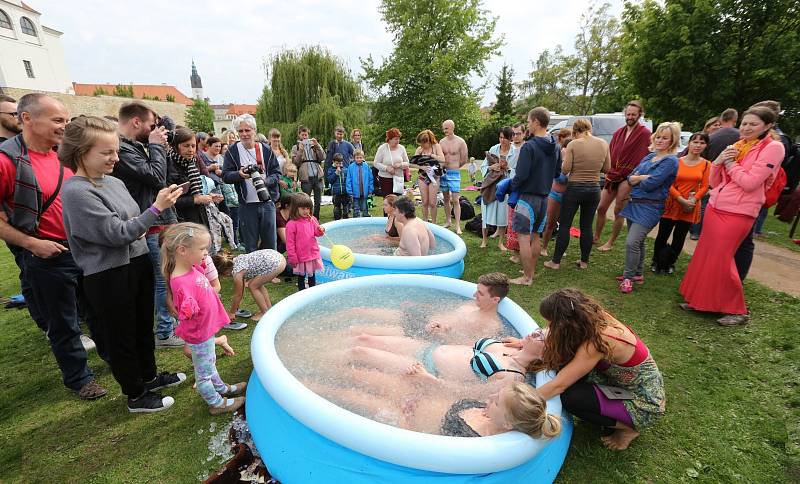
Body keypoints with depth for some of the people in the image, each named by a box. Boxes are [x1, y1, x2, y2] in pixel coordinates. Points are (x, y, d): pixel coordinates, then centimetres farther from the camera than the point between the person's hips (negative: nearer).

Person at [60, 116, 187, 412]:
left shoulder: (114, 182, 5)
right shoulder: (76, 192, -18)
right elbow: (116, 233, -21)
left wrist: (143, 228, 2)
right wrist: (156, 208, -23)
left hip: (138, 263, 8)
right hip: (108, 276, -7)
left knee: (144, 326, 21)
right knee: (121, 337, 10)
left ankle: (149, 377, 42)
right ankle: (137, 396, 28)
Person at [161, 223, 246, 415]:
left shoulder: (193, 268, -7)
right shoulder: (181, 282, -33)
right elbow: (187, 313, -28)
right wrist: (189, 310, -43)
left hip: (207, 328, 9)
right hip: (199, 334, -9)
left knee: (210, 363, 29)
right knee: (204, 372, 14)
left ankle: (221, 388, 49)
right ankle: (216, 403, 33)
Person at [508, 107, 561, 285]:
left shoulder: (529, 146, -16)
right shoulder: (556, 147, 7)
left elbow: (521, 175, -20)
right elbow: (557, 172, 14)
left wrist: (512, 186, -3)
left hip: (528, 196, -8)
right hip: (544, 197, 8)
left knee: (524, 237, -2)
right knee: (535, 236, 17)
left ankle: (526, 277, 4)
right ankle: (530, 271, 27)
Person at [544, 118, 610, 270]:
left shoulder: (573, 144, -11)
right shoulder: (603, 143, 1)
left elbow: (565, 169, -12)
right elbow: (607, 168, 7)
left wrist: (563, 162, 9)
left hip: (574, 189, -4)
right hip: (594, 189, 4)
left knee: (564, 225, 3)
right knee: (587, 226, 13)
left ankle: (556, 261, 8)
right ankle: (584, 261, 21)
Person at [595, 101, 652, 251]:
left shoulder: (645, 133, -7)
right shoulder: (619, 132, 11)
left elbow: (643, 158, -11)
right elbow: (610, 153, 11)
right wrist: (608, 170, -3)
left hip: (628, 179, -5)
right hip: (612, 177, 6)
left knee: (618, 212, 3)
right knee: (601, 208, 9)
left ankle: (610, 243, 15)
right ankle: (596, 237, 24)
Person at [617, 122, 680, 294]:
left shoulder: (670, 161, -10)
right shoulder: (649, 157, 14)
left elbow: (650, 184, -20)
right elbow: (630, 176, 7)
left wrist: (636, 179, -2)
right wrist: (643, 178, -13)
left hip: (650, 207, -8)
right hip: (635, 203, 8)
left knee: (632, 243, -15)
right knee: (637, 242, 16)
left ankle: (628, 277, -1)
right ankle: (638, 274, 29)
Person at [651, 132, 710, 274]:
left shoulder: (705, 164, 1)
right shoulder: (677, 161, -3)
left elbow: (704, 187, -1)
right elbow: (669, 184, -7)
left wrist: (693, 200, -17)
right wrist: (682, 200, -15)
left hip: (690, 208, 2)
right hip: (672, 205, -1)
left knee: (679, 238, 11)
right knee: (662, 235, 2)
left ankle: (670, 263, 26)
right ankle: (656, 262, 17)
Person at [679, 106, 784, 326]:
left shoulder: (773, 147, -7)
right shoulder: (736, 147, 11)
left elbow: (749, 182, -18)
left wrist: (729, 162, -8)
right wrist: (718, 162, -4)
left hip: (738, 213, -7)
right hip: (714, 207, 7)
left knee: (721, 260, -5)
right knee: (704, 255, 10)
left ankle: (738, 310, 13)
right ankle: (700, 299, 23)